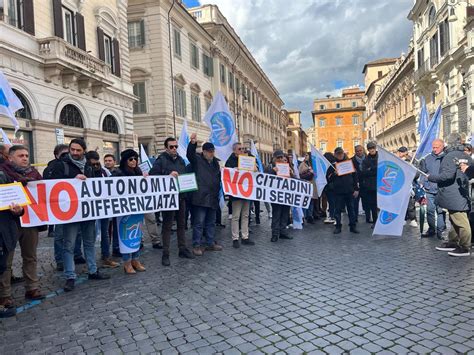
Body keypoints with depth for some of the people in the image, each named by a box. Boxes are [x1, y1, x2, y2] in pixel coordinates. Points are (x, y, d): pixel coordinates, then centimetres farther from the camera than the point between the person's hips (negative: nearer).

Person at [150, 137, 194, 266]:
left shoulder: (181, 160, 13)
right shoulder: (161, 160, -7)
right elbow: (152, 175, -15)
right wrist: (168, 176, -23)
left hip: (181, 196, 6)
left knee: (181, 224, 14)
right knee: (167, 226, 1)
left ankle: (182, 249, 26)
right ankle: (165, 254, 7)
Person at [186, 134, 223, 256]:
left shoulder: (215, 162, 17)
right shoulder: (197, 160, -2)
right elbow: (189, 154, -23)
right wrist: (193, 143, -40)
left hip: (212, 198, 7)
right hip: (200, 197, -7)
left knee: (211, 222, 15)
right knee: (199, 222, -3)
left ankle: (210, 243, 26)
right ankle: (197, 245, 6)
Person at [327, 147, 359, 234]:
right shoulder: (333, 164, 2)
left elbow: (355, 176, 10)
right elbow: (328, 178, 0)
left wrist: (356, 189, 5)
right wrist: (334, 174, -20)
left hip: (350, 191, 2)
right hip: (338, 191, -1)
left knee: (351, 209, 7)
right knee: (338, 209, 4)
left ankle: (352, 226, 16)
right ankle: (338, 226, 14)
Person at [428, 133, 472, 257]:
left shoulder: (451, 156, -16)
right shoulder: (466, 157, 13)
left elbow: (447, 175, -24)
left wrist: (431, 177, -13)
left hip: (453, 195, -10)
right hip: (462, 194, 10)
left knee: (461, 221, -4)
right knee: (454, 220, 18)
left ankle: (465, 247, 2)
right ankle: (452, 242, 29)